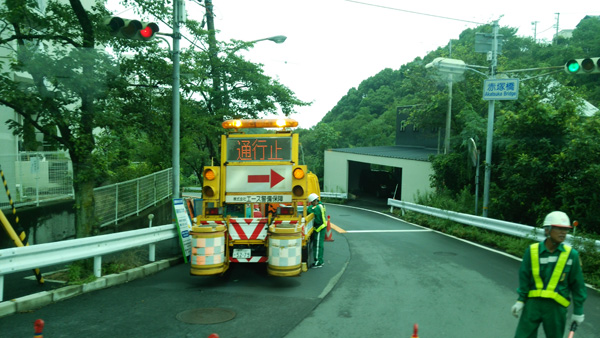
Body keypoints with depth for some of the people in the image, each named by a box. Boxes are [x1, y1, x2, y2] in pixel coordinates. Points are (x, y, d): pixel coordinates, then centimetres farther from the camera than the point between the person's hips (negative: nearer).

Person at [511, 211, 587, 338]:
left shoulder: (571, 255, -4)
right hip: (533, 302, 0)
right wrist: (521, 300, 0)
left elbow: (577, 285, 4)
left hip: (556, 307, 0)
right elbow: (524, 277, 2)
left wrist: (578, 311, 7)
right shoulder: (532, 251, -5)